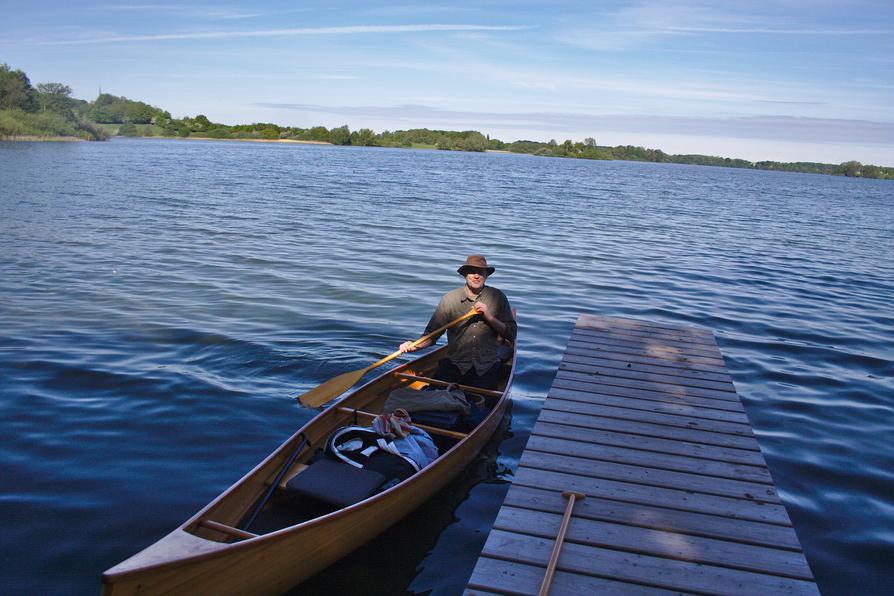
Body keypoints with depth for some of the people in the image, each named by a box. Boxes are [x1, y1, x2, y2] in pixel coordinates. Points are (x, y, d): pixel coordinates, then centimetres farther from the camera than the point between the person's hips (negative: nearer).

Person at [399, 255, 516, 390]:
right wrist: (415, 345, -17)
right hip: (455, 364, 0)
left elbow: (512, 334, 4)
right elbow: (432, 333, 3)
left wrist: (489, 317, -10)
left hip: (488, 367, 0)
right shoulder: (449, 299, 3)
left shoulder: (497, 297, 4)